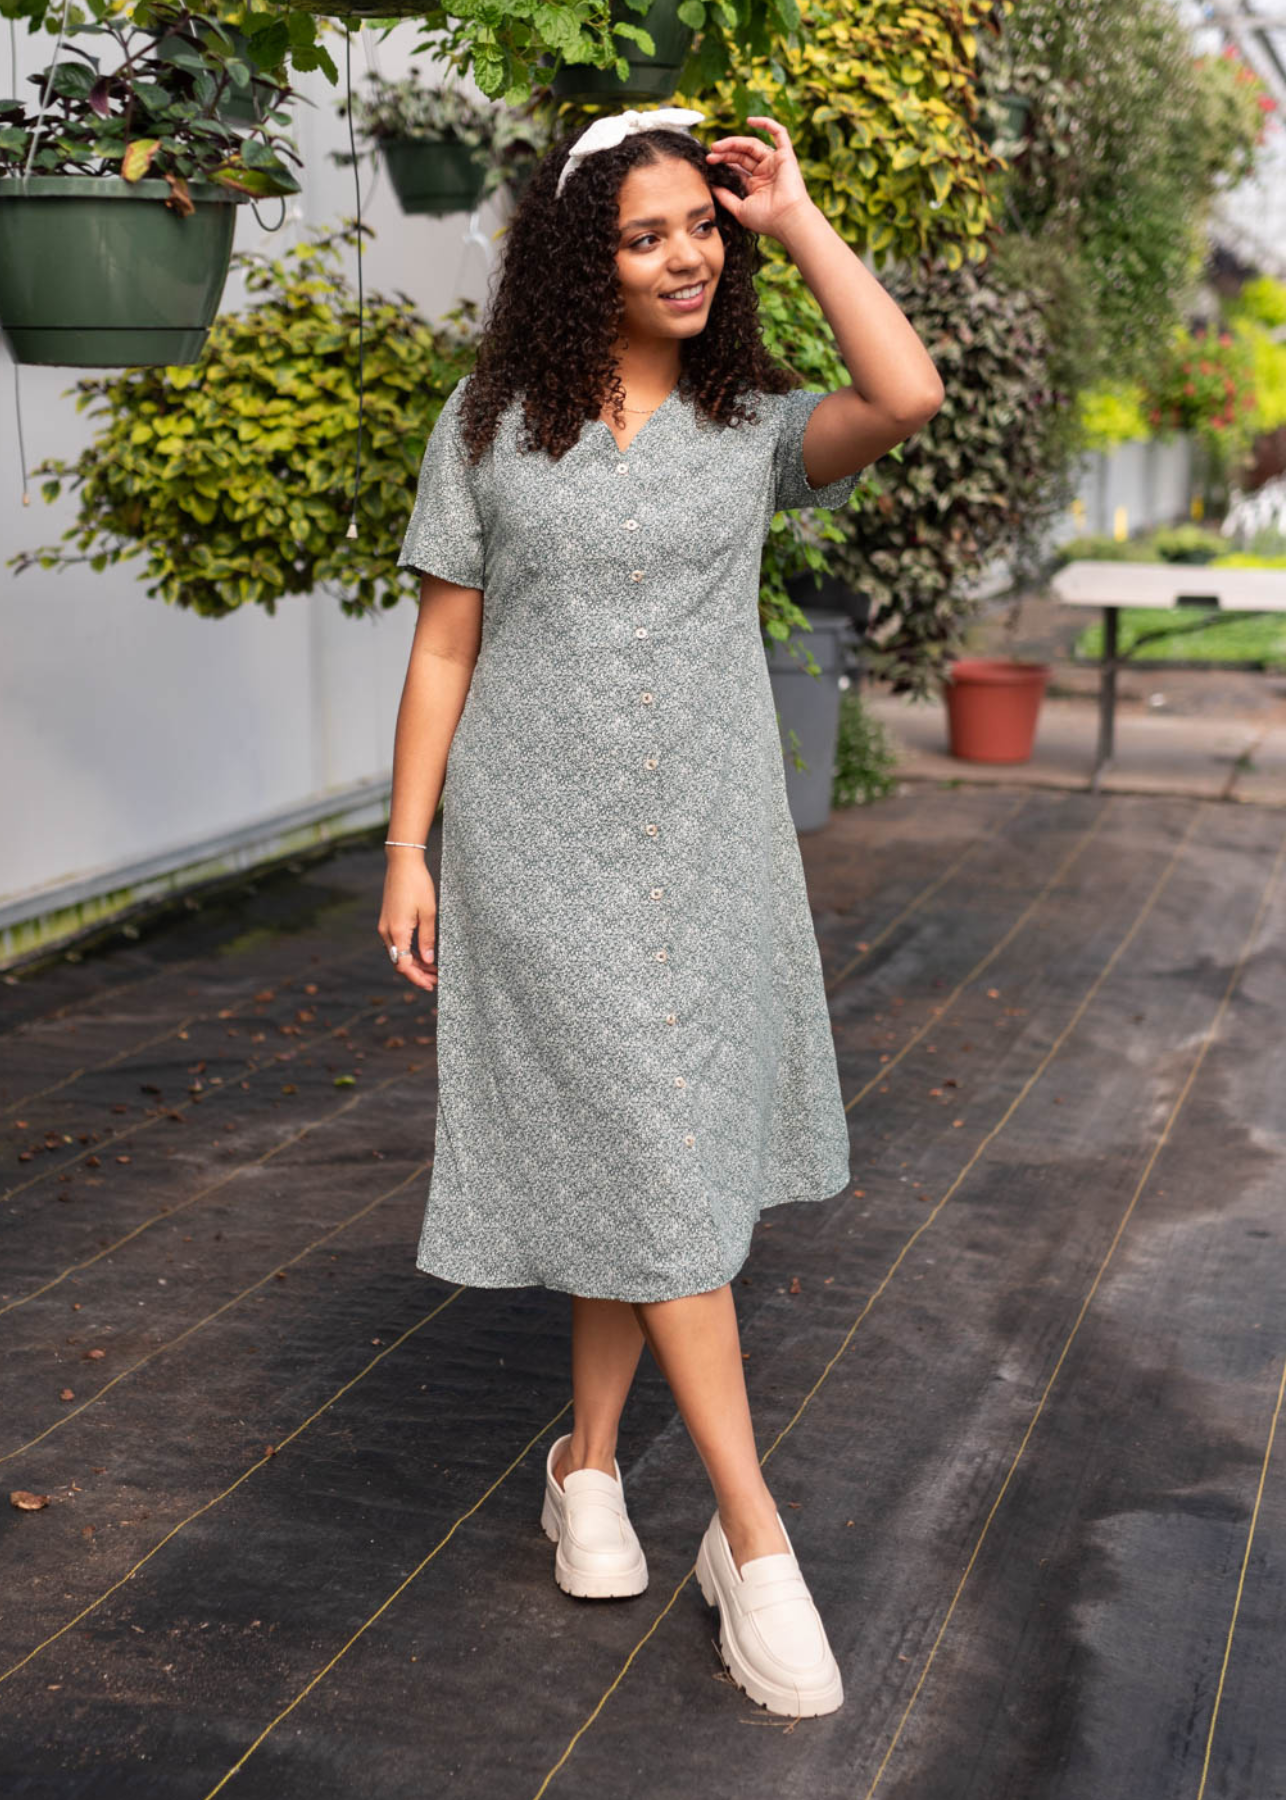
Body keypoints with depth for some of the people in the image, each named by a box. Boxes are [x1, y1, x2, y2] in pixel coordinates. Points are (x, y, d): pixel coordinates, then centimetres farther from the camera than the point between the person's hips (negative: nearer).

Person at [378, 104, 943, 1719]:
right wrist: (407, 852, -1)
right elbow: (443, 647, 3)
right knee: (656, 1168, -4)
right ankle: (753, 1542, 2)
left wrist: (793, 216, -9)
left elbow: (908, 395, -18)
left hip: (708, 845, 2)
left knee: (637, 1167, 11)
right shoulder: (494, 423, 2)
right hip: (543, 850, -2)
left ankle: (589, 1462, 31)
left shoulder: (752, 423, 3)